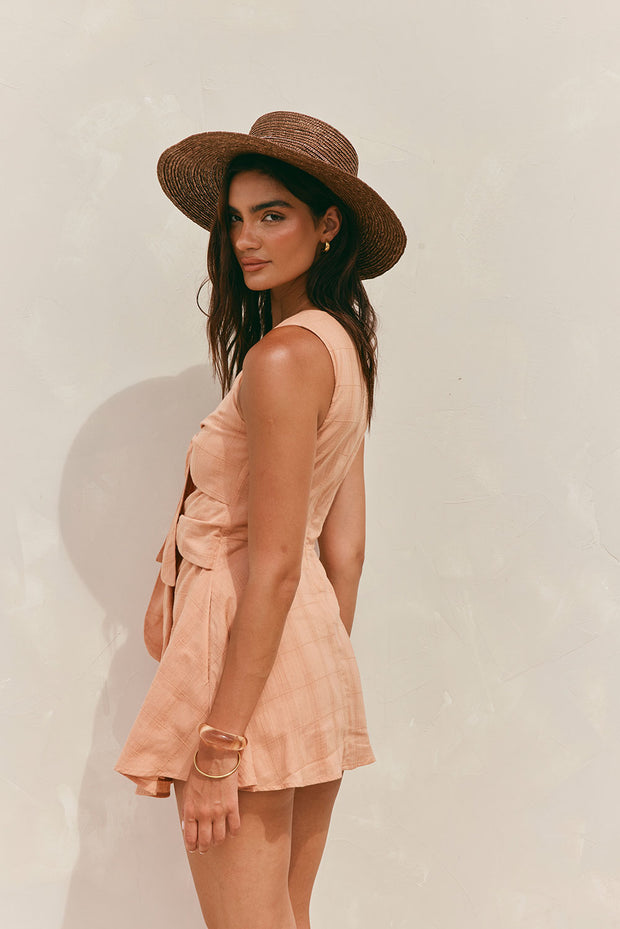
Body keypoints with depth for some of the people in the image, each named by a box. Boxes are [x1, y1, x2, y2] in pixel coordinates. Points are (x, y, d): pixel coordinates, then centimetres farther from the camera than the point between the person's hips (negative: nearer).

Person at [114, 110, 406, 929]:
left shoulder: (283, 355, -17)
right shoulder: (342, 346, 11)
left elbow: (273, 566, -20)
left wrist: (217, 746, -17)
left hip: (250, 664, -9)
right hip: (312, 658, 9)